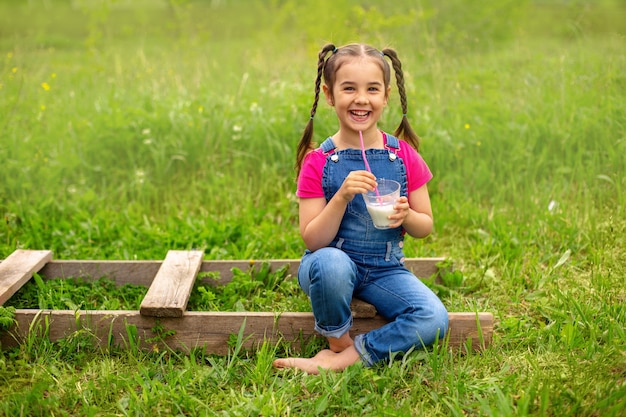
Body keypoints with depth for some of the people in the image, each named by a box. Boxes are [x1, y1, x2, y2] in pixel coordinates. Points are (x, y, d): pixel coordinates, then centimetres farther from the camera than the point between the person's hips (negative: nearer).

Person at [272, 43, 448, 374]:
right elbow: (313, 240, -12)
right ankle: (339, 343, -9)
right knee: (330, 262, -38)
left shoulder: (404, 155, -2)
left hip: (385, 270, 3)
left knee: (434, 319, -22)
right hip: (335, 265, -2)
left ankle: (341, 360, -11)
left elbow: (425, 227, 4)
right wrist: (342, 197, -27)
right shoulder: (318, 162, -8)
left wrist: (406, 216, -19)